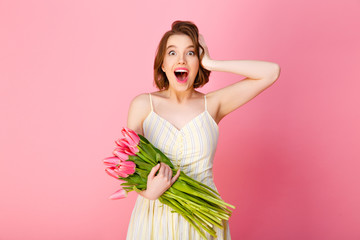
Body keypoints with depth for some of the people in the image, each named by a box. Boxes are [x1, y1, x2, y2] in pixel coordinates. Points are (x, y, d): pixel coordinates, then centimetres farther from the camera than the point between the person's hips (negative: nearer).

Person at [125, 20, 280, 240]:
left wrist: (211, 64, -10)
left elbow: (271, 72, -8)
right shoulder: (143, 105, -4)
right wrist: (149, 192, -22)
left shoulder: (212, 104, -3)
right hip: (155, 218, 0)